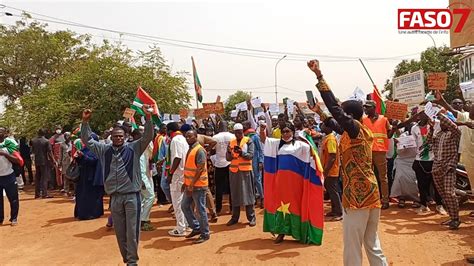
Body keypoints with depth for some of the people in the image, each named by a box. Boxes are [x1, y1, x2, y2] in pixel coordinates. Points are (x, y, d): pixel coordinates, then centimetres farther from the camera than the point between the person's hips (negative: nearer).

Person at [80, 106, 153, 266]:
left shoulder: (134, 148, -1)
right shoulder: (104, 150, 8)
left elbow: (148, 136, -10)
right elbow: (87, 140, 11)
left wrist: (148, 117, -23)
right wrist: (85, 122, -1)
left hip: (132, 195, -3)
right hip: (115, 197, 3)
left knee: (132, 230, 3)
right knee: (119, 231, 12)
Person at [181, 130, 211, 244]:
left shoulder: (199, 150, -15)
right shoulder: (190, 149, 14)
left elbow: (200, 169, -21)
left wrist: (192, 184, -22)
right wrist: (186, 182, 16)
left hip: (198, 185, -10)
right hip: (190, 185, 10)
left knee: (201, 210, 0)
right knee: (185, 206, 15)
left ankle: (205, 234, 12)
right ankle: (196, 228, 28)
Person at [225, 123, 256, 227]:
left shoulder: (248, 141, 0)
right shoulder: (231, 142, 10)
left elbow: (251, 155, -11)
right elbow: (227, 158, 6)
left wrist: (241, 152, -26)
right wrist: (229, 153, -15)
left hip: (245, 171, -3)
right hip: (234, 171, 4)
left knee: (248, 193, 0)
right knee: (234, 194, 8)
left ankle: (251, 217, 8)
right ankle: (234, 217, 17)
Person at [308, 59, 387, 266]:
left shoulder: (355, 128, -11)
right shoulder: (365, 133, 12)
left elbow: (334, 106, -17)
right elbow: (337, 126, 26)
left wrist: (319, 75, -13)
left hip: (357, 195, -9)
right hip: (371, 193, 9)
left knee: (352, 246, 1)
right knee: (372, 243, 18)